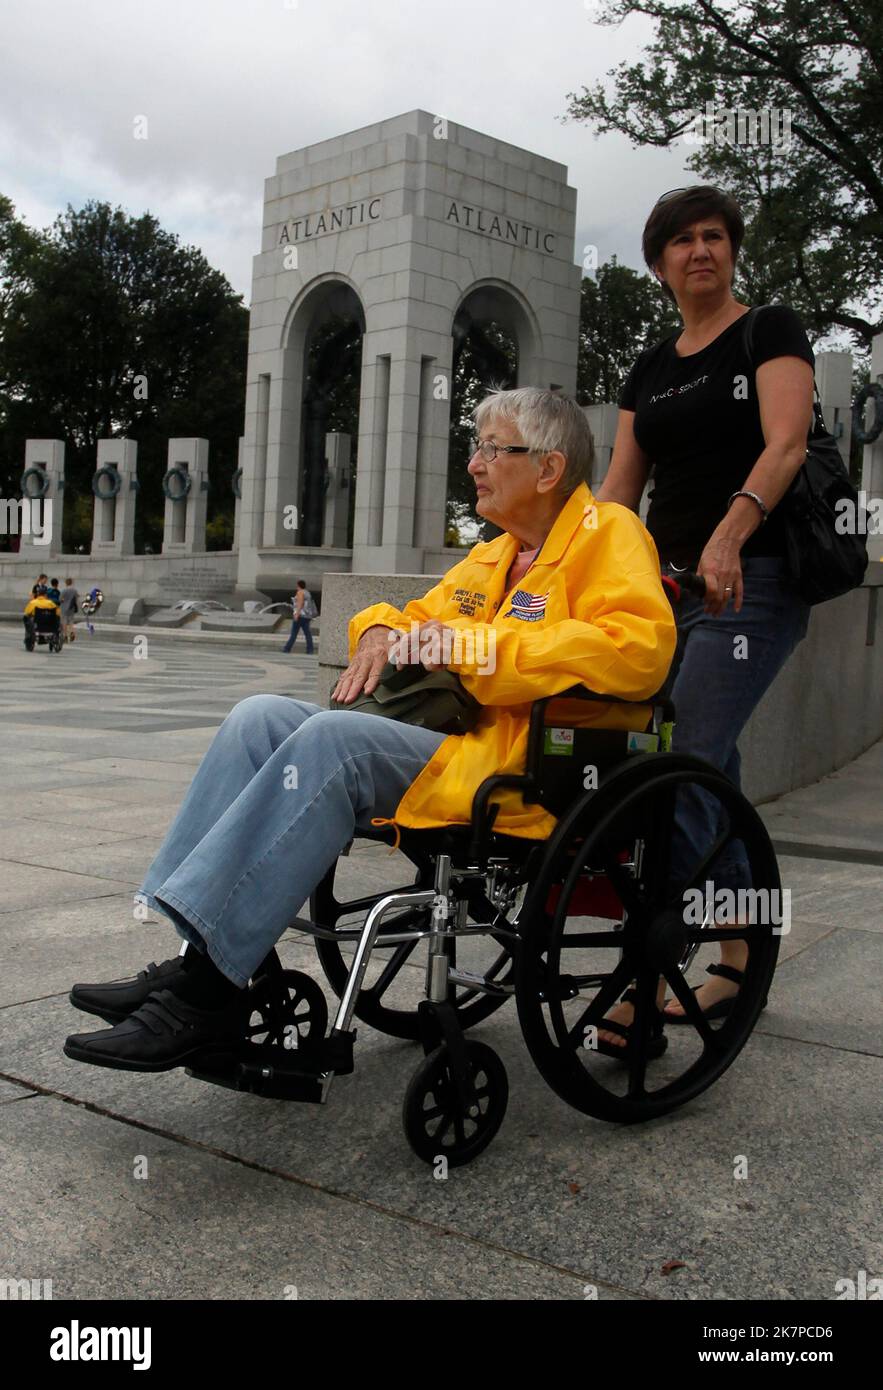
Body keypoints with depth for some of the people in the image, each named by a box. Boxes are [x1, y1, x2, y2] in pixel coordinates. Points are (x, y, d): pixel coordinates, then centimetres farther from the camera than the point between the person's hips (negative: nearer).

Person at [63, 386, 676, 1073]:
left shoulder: (608, 532, 0)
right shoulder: (492, 557, 26)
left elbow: (640, 647, -18)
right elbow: (421, 617, 37)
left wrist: (476, 647, -15)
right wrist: (381, 630, 10)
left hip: (523, 772, -9)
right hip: (440, 740, 9)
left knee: (333, 738, -30)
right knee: (262, 716, -8)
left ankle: (208, 991, -28)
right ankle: (198, 957, -18)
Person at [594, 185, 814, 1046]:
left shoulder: (770, 332, 2)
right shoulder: (650, 370, 19)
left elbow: (784, 442, -15)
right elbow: (618, 488, 15)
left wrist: (730, 532, -32)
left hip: (751, 584, -6)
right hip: (670, 584, 7)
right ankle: (739, 964, 17)